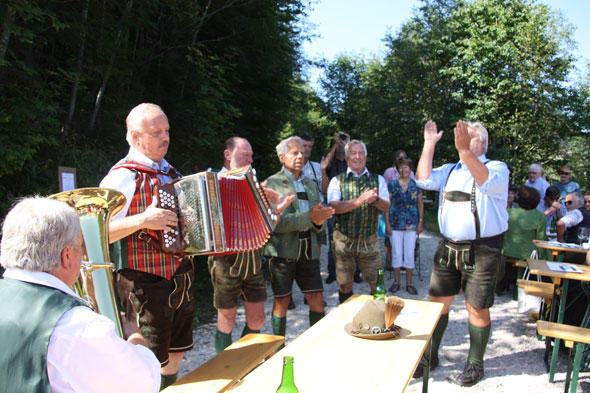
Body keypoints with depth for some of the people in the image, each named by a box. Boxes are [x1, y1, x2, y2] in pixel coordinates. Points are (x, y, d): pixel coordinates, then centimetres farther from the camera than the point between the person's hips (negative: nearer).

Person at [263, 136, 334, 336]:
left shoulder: (310, 184, 17)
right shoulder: (272, 183, -2)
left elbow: (320, 223, 14)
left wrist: (319, 221, -10)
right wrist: (309, 218, -22)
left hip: (308, 250, 5)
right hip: (283, 250, -5)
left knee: (317, 299, 5)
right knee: (281, 301, 4)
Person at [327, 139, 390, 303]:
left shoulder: (378, 179, 9)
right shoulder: (337, 181, 3)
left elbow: (386, 207, -2)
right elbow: (334, 207, -14)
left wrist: (375, 199, -25)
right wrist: (358, 201, -28)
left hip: (370, 241, 1)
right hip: (344, 240, -1)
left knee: (377, 284, 2)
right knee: (345, 285, 8)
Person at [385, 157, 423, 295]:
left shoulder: (416, 185, 3)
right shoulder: (392, 185, 0)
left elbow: (420, 205, 8)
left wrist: (420, 222, 2)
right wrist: (387, 224, -3)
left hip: (411, 225, 1)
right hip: (396, 224, 0)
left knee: (410, 253, 4)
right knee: (396, 253, 5)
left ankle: (409, 283, 16)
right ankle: (396, 282, 18)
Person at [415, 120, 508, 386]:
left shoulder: (497, 168, -1)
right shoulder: (450, 171, 15)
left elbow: (487, 181, -25)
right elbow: (423, 180, 0)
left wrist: (464, 151, -36)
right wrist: (429, 144, -1)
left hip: (481, 251, -5)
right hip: (448, 247, 5)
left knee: (477, 308, 5)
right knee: (437, 301, 8)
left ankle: (475, 365, 23)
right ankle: (429, 356, 24)